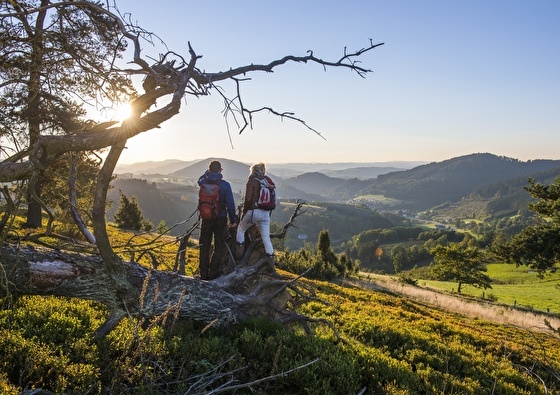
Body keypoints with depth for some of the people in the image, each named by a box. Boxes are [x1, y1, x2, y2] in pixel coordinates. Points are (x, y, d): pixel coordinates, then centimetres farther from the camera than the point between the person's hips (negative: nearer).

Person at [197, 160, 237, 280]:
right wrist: (233, 220, -2)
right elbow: (230, 204, -11)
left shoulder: (204, 183, -5)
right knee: (219, 246, 10)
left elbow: (199, 180, 23)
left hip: (206, 218, 3)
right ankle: (213, 273, 9)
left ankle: (203, 273, 18)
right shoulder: (225, 185, -13)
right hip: (220, 218, -3)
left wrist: (207, 172, 15)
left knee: (204, 246, 13)